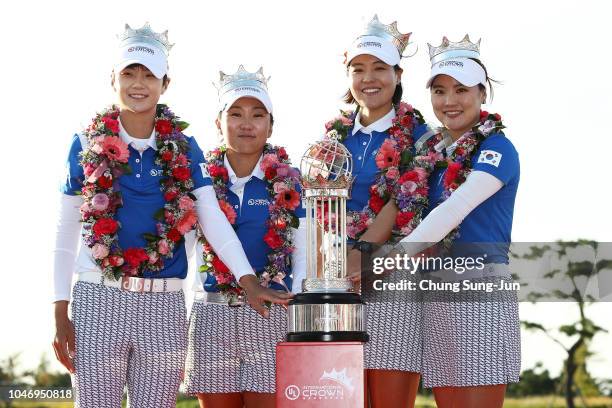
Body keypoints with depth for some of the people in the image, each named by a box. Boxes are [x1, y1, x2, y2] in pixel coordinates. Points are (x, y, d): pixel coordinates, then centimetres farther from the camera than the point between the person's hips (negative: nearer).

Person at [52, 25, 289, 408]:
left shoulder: (183, 149, 7)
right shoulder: (87, 146, 4)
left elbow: (213, 219, -2)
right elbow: (67, 231, 5)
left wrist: (248, 280, -16)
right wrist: (61, 311, 0)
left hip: (164, 304, 1)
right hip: (98, 299, -1)